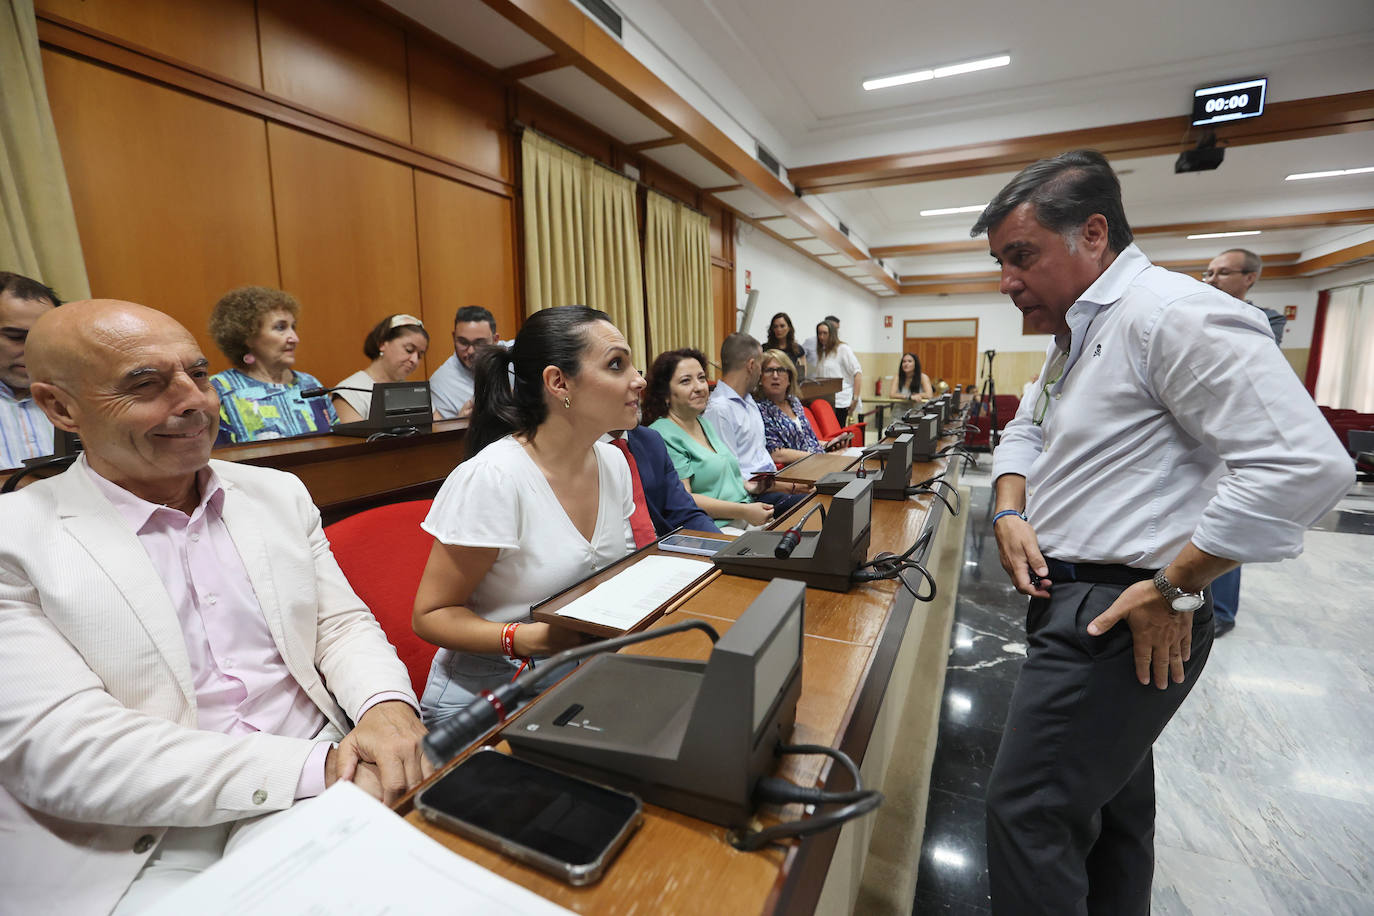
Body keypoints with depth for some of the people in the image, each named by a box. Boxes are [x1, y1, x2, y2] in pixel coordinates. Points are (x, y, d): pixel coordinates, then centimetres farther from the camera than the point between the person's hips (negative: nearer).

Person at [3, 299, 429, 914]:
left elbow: (341, 623, 8)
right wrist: (312, 769, -22)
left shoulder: (279, 493, 7)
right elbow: (59, 746, -14)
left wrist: (386, 704, -14)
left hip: (318, 785, 3)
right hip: (141, 849, -2)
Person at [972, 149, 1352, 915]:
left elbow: (1303, 464, -23)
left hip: (1123, 616, -10)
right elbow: (1026, 430, 22)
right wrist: (1011, 513, 4)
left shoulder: (1169, 315, -16)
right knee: (1108, 796, 24)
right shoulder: (1076, 335, 14)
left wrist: (1174, 589, -19)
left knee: (1027, 812, -3)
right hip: (1075, 600, 10)